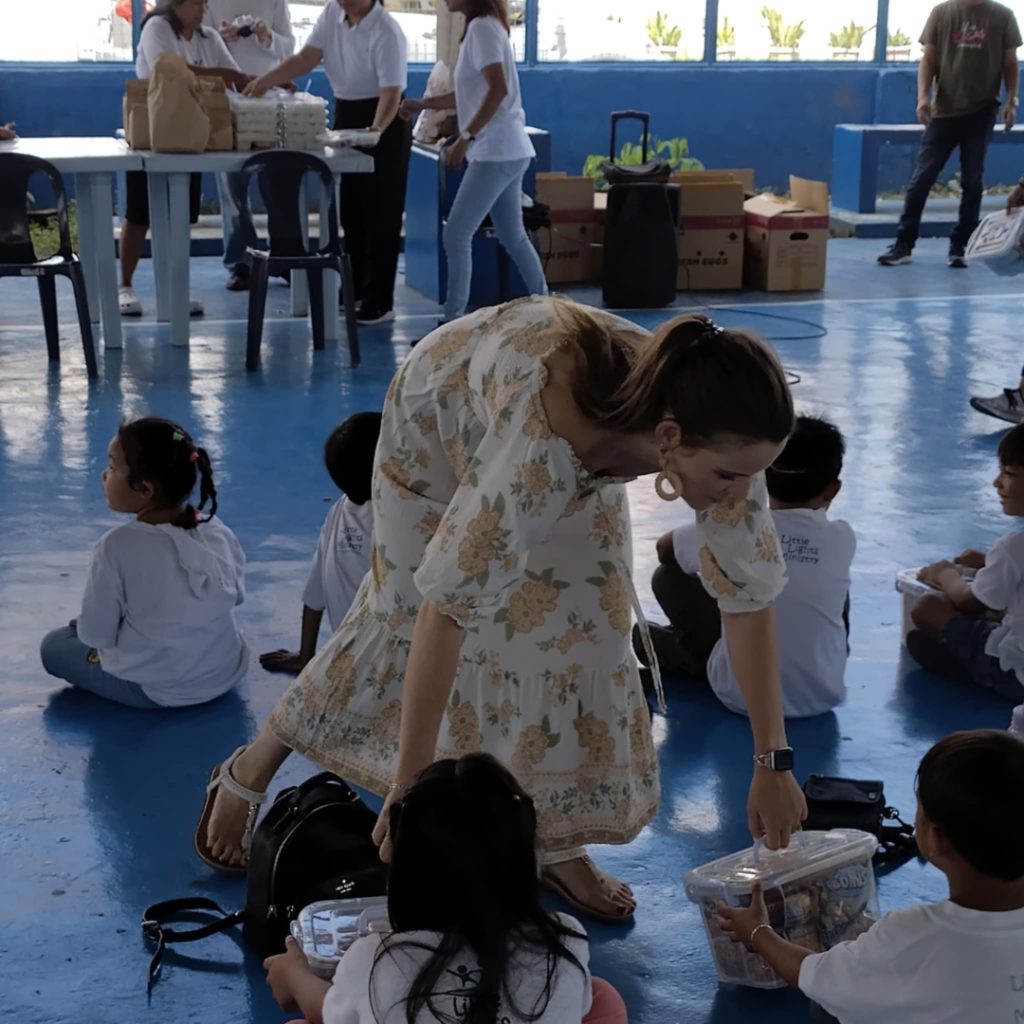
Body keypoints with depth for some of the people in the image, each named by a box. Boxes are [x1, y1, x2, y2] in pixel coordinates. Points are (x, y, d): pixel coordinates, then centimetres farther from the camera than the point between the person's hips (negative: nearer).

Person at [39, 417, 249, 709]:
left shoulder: (117, 545, -26)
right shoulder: (220, 532, -11)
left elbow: (95, 635, -18)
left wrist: (84, 624, 5)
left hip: (155, 690, -5)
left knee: (53, 645, 16)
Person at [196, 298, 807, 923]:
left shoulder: (717, 438, -33)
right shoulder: (543, 443, -49)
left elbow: (749, 590, -20)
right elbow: (445, 608, -44)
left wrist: (775, 762, -20)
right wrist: (410, 782, -40)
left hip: (585, 440, 4)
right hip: (446, 413, -4)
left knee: (589, 626, -7)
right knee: (404, 614, 3)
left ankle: (557, 843, 12)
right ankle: (250, 773, 26)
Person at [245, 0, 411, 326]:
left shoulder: (387, 33, -23)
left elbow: (391, 93, -28)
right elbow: (307, 58, -7)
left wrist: (375, 131, -44)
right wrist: (267, 79, -22)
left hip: (383, 121, -7)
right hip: (346, 114, 7)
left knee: (381, 213, -5)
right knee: (350, 208, 14)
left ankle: (379, 301, -3)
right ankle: (356, 287, 27)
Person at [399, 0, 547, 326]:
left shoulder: (482, 27, -13)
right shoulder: (482, 26, 17)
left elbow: (498, 89, -25)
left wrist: (465, 137, -25)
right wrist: (423, 104, 26)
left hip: (496, 152, -10)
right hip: (507, 151, 10)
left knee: (456, 234, -8)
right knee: (513, 236, 14)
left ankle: (453, 322, -6)